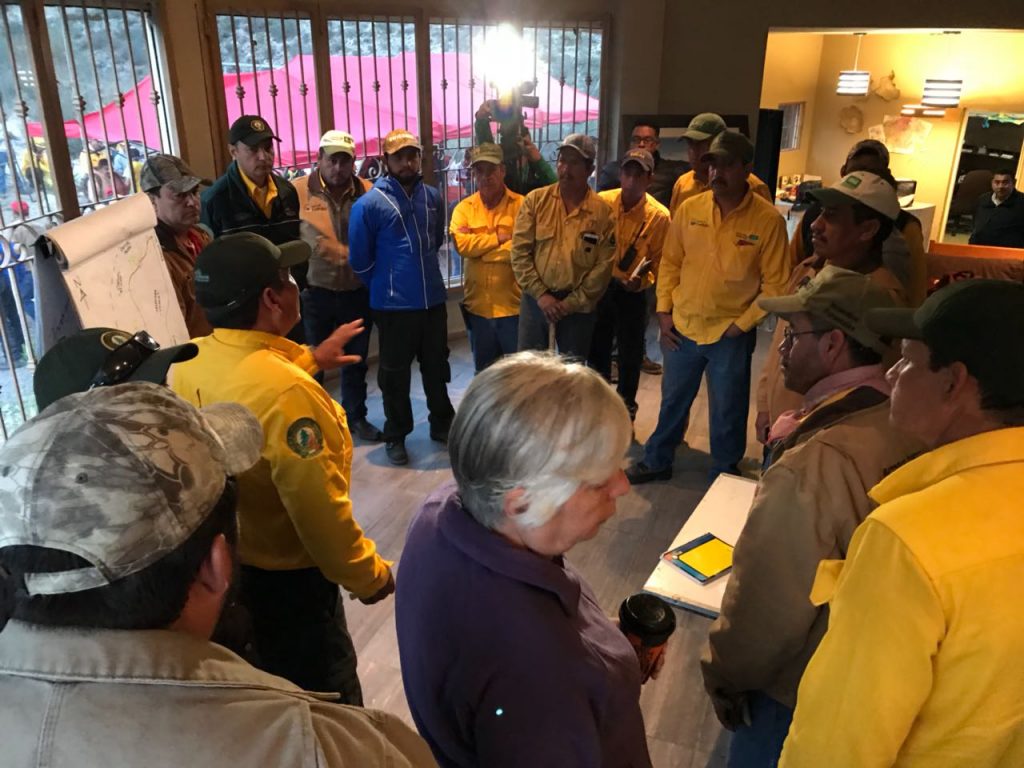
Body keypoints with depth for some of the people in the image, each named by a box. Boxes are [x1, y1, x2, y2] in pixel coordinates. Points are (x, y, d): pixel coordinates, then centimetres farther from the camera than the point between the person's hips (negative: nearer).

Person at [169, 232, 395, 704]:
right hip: (285, 578, -8)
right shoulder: (287, 393, -34)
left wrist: (310, 359, 24)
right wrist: (369, 575, -15)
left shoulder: (187, 362, -8)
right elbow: (320, 511, -31)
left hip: (215, 565, 8)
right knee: (327, 699, 16)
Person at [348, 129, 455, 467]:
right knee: (395, 374, 8)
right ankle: (396, 436, 24)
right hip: (394, 304, -4)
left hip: (433, 299, 4)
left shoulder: (432, 196, 3)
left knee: (436, 366, 16)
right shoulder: (369, 204, -11)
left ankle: (442, 424, 34)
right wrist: (386, 284, 7)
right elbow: (359, 260, -4)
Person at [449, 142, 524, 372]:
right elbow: (462, 244, -11)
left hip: (513, 305, -3)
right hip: (478, 306, 3)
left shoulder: (522, 205, -5)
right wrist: (499, 237, -13)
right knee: (484, 373, 18)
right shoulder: (464, 208, 5)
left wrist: (478, 244, -13)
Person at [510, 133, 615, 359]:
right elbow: (520, 251, -4)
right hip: (536, 299, 1)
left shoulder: (603, 211, -5)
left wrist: (571, 303, -11)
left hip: (579, 306, -1)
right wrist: (540, 294, -11)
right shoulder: (535, 200, -2)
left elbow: (603, 266, -7)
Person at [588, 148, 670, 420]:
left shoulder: (659, 215, -13)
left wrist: (641, 280, -24)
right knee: (596, 349, 16)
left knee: (630, 356, 10)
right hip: (597, 286, 2)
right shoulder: (601, 202, -8)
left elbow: (658, 261, -8)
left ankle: (625, 414, 31)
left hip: (631, 293, -2)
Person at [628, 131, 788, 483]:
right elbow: (670, 262, 6)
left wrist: (743, 323, -12)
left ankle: (724, 475, 34)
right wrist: (664, 311, 1)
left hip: (731, 335, -3)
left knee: (727, 411, 14)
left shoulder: (768, 220, -12)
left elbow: (775, 284, -9)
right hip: (682, 328, 3)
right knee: (672, 400, 19)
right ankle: (657, 461, 38)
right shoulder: (689, 209, -2)